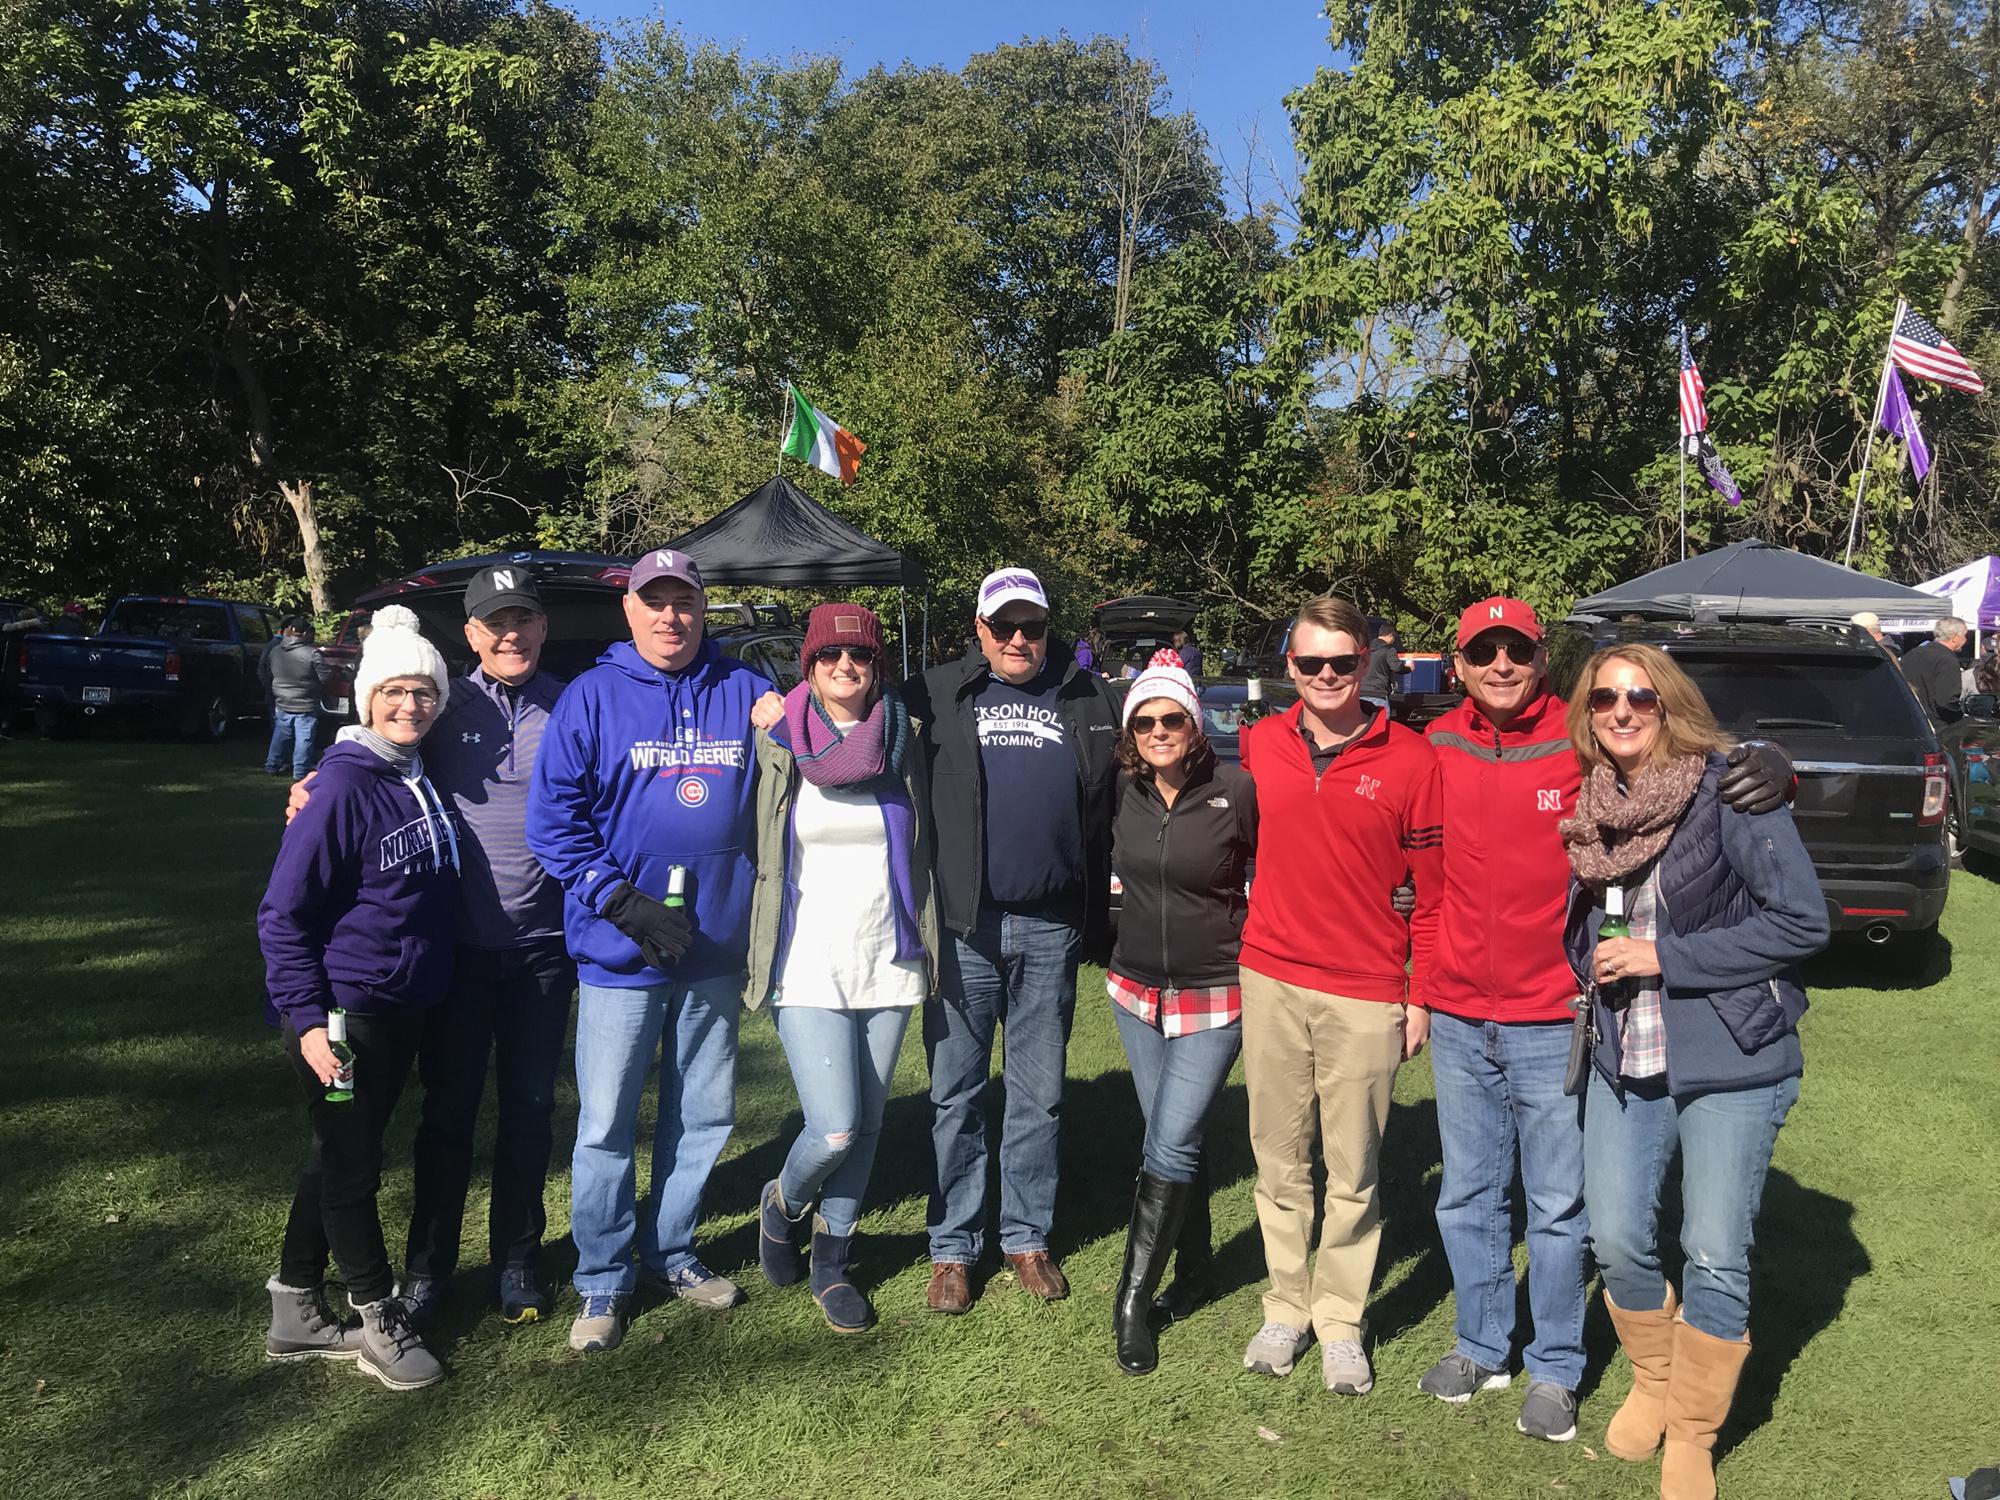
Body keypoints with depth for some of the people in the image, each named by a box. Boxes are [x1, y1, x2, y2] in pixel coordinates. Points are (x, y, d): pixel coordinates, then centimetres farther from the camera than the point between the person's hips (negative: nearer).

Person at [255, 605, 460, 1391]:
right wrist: (308, 1019, -20)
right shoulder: (343, 788, -17)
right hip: (342, 1014, -8)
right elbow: (282, 915, -16)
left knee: (342, 1158, 17)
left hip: (402, 1011, 8)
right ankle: (380, 1323, 21)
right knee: (351, 1167, 5)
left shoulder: (421, 782, 6)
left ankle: (296, 1313, 32)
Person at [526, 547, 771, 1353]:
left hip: (716, 948, 3)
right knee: (606, 1124, 3)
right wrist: (624, 903, -16)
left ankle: (673, 1253, 34)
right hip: (620, 950, -3)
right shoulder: (592, 697, -4)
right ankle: (603, 1281, 21)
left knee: (704, 1115, 15)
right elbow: (553, 818, -8)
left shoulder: (747, 694, 3)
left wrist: (754, 901, 3)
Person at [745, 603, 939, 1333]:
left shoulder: (902, 743, 4)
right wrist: (757, 956, 1)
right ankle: (782, 1205, 22)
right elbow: (754, 853, 4)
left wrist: (925, 947, 11)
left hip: (887, 963, 3)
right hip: (809, 966, -3)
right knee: (835, 1129, -10)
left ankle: (831, 1260, 29)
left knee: (867, 1124, 9)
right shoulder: (777, 747, -2)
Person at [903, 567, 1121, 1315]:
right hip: (964, 924, -1)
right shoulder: (939, 694, 3)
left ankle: (1027, 1236, 26)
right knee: (956, 1093, 7)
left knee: (1039, 1095, 12)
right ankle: (953, 1246, 19)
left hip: (1051, 928, 1)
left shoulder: (1088, 699, 7)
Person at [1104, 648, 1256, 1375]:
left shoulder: (1236, 791, -14)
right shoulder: (1122, 790, -3)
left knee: (1170, 1144, -7)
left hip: (1215, 994, -4)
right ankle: (1195, 1267, 34)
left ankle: (1134, 1302, 5)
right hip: (1136, 987, 4)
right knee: (1173, 1140, 15)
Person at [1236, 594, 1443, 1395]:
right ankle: (1285, 1309, 27)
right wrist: (1248, 946, 10)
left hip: (1366, 996, -2)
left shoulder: (1410, 758, -5)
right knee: (1279, 1162, 12)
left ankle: (1340, 1320, 24)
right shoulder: (1259, 744, 3)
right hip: (1271, 982, 3)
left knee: (1352, 1171, 7)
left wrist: (1422, 994, -1)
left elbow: (1433, 887, -1)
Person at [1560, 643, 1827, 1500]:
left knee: (1715, 1259, 4)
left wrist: (1663, 958, -16)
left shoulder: (1730, 790, -12)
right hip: (1624, 1063, 5)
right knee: (1617, 1241, 6)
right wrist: (1594, 966, 2)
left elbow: (1802, 922, -15)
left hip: (1730, 1067, -4)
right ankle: (1653, 1382, 34)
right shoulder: (1592, 806, 4)